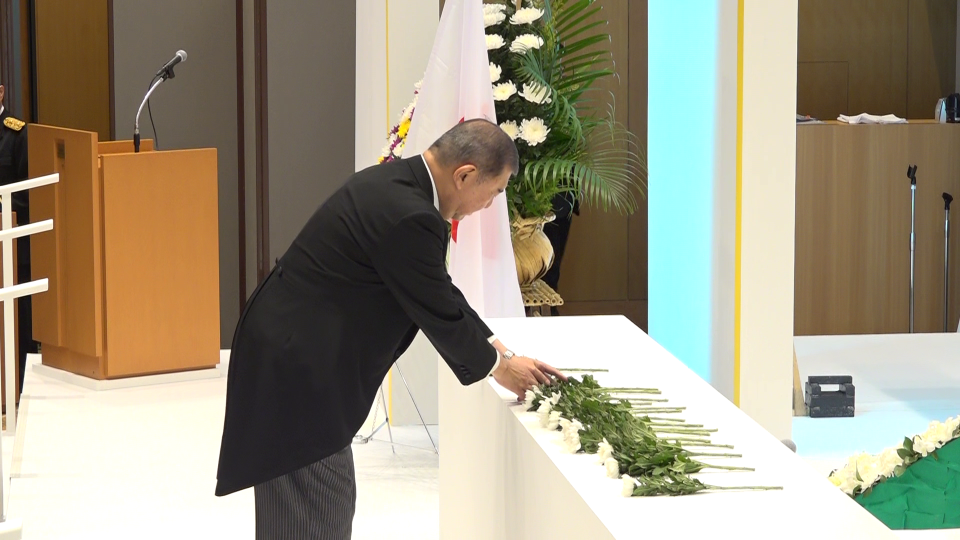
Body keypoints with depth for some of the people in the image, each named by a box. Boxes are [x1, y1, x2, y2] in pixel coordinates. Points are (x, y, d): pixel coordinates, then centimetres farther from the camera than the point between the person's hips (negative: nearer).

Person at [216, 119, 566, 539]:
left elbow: (440, 293, 17)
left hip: (292, 348, 11)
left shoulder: (395, 185, 8)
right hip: (297, 366, -11)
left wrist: (503, 352, 16)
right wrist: (499, 367, 4)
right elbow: (438, 313, -13)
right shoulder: (408, 217, -24)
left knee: (310, 506, 15)